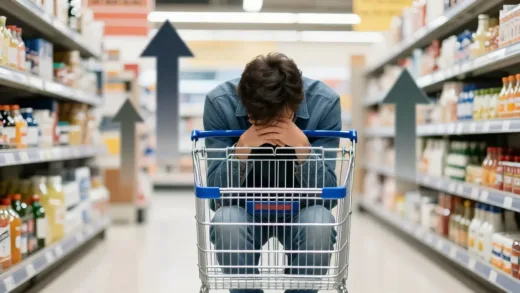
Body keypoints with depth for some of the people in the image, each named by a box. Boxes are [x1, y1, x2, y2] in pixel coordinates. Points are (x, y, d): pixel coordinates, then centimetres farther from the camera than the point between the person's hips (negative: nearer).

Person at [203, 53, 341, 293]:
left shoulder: (324, 102, -22)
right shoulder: (220, 102, -21)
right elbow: (217, 191, -20)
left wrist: (302, 145, -38)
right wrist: (244, 146, -37)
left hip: (299, 209, 0)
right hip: (245, 209, 0)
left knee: (320, 223, -32)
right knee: (226, 222, -32)